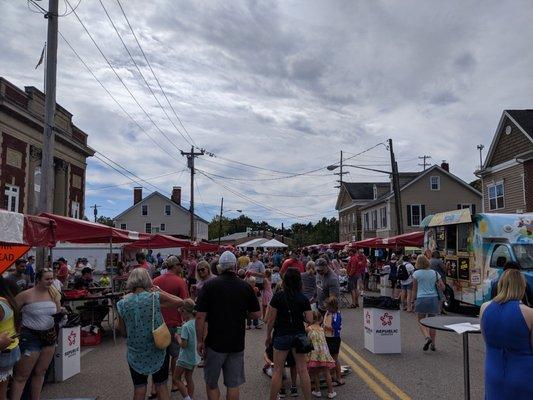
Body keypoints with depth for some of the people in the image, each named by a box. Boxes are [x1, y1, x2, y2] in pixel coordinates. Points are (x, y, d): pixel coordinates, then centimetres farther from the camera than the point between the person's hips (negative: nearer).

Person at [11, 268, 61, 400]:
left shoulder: (53, 293, 1)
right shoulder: (26, 295, -14)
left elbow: (58, 313, 12)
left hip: (50, 335, 5)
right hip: (30, 336, -5)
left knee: (40, 372, 14)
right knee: (21, 375, 0)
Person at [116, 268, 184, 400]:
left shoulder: (122, 304, -9)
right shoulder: (156, 297, -14)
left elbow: (122, 329, 5)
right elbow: (180, 302, -1)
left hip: (135, 355, 1)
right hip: (157, 353, -1)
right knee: (162, 387, 16)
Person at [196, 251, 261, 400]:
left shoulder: (209, 285, -10)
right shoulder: (245, 287, -4)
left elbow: (200, 317, -12)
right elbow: (257, 314, 2)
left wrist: (200, 341, -2)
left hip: (215, 343, -2)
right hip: (237, 343, 2)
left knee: (211, 383, 16)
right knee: (233, 384, 13)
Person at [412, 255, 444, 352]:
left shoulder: (416, 273, -2)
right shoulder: (435, 273, 6)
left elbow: (414, 289, 3)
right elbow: (442, 287, 6)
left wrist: (414, 300, 12)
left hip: (422, 299, -3)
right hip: (433, 298, 3)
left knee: (421, 321, 7)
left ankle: (427, 337, -18)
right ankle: (433, 344, 15)